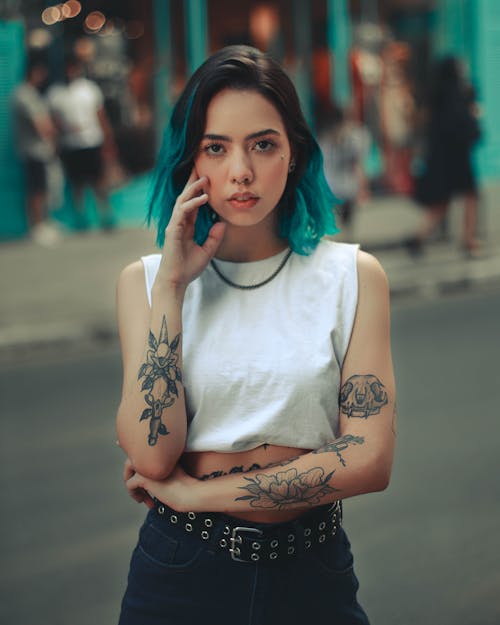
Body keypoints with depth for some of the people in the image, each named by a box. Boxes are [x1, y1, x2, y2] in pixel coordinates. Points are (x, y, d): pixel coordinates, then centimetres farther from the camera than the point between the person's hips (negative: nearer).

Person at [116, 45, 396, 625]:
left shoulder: (352, 274, -3)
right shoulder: (145, 279, -1)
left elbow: (369, 458, -11)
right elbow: (151, 456, -14)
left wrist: (195, 491, -12)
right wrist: (172, 284, -16)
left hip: (311, 575, 0)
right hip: (181, 572, 0)